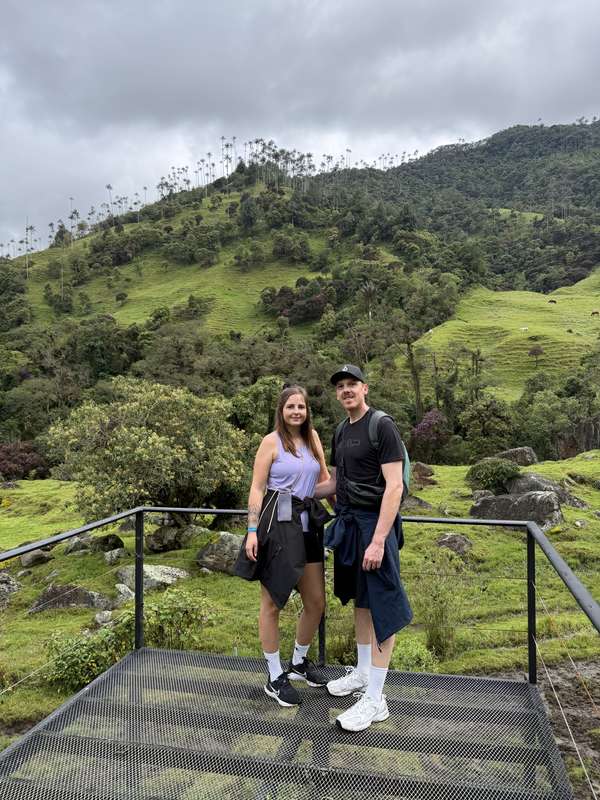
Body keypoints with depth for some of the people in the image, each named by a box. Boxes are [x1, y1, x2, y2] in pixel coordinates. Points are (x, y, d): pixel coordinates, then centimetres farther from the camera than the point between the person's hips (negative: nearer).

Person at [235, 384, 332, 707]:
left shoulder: (312, 437, 10)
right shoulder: (271, 441, -6)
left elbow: (325, 478, 21)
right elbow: (256, 488, -7)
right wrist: (252, 531, -14)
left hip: (307, 523, 6)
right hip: (276, 523, -6)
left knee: (317, 602, 12)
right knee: (272, 603, 5)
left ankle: (299, 662, 36)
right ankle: (275, 678, 21)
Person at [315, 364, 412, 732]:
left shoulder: (383, 426, -12)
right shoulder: (341, 433, 14)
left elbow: (394, 486, -18)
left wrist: (378, 540, -22)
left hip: (373, 525, -8)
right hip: (347, 522, 8)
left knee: (381, 608, -1)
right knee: (360, 601, 18)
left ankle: (375, 699, 8)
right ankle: (362, 673, 33)